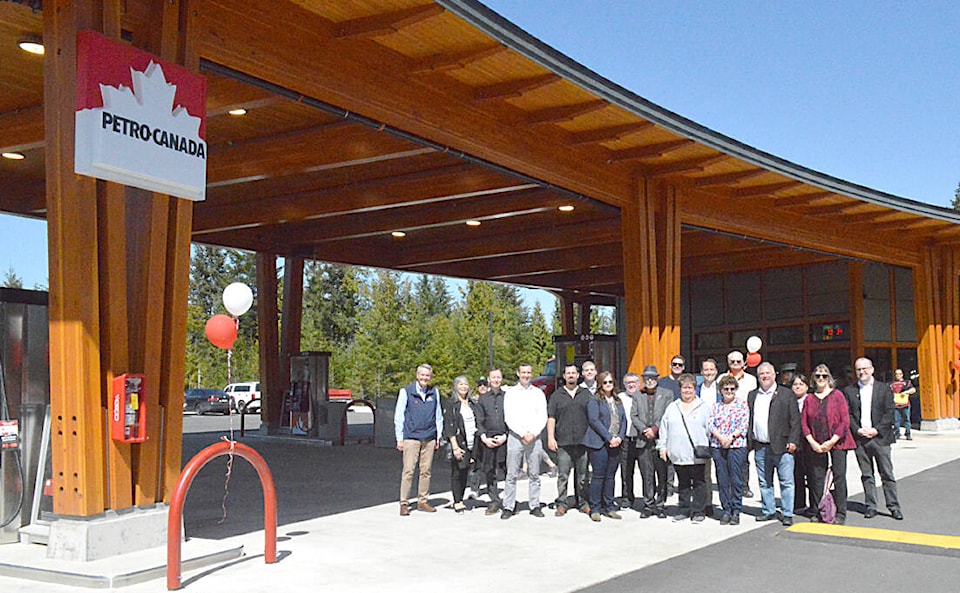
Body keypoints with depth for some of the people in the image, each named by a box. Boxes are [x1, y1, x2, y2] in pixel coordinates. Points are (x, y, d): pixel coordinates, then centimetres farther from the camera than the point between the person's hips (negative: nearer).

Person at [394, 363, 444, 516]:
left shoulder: (434, 393, 11)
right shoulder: (406, 392, 1)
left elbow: (438, 416, 18)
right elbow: (398, 417, 2)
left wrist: (438, 437, 14)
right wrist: (400, 439, -1)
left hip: (429, 439, 4)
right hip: (411, 437, -4)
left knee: (426, 471, 6)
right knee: (408, 471, -6)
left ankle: (422, 502, 15)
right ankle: (403, 503, -1)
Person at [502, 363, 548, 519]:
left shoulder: (538, 393, 12)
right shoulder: (510, 392, 6)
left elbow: (543, 418, 6)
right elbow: (508, 418, -1)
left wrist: (533, 434, -9)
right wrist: (523, 434, -10)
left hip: (534, 437, 2)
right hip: (515, 436, -2)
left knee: (534, 475, 4)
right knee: (512, 475, -3)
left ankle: (535, 506, 9)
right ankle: (508, 507, 0)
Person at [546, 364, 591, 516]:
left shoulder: (586, 394, 12)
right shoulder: (557, 395, 10)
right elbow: (551, 418, 7)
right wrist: (550, 438, -2)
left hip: (583, 441, 1)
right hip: (563, 442, -1)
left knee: (582, 475, 6)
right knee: (562, 475, -2)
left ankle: (582, 502, 15)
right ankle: (561, 504, 3)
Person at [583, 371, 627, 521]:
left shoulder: (618, 401, 18)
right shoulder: (594, 401, -1)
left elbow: (624, 420, 14)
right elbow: (594, 420, -11)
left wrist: (619, 437, -4)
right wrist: (609, 438, -15)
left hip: (615, 443, 6)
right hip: (599, 443, -6)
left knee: (610, 476, 8)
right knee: (598, 476, -5)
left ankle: (609, 507, 15)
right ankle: (595, 509, 1)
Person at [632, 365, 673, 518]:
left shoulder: (667, 394, 8)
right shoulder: (637, 395, 14)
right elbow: (633, 416, 7)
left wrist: (655, 429, -10)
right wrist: (644, 429, -8)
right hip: (643, 441, 1)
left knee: (662, 474, 2)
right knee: (647, 475, 3)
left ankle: (660, 504, 11)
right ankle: (648, 504, 11)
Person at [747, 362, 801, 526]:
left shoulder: (786, 394, 1)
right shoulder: (752, 395, 14)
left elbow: (795, 419, -2)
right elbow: (748, 419, 14)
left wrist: (793, 441, -9)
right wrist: (748, 440, 5)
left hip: (781, 446, -4)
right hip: (760, 447, 4)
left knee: (786, 482, -1)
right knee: (764, 482, 11)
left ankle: (787, 514, 6)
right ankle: (768, 511, 21)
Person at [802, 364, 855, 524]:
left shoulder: (837, 395, 1)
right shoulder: (809, 399, 10)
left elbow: (845, 421, -4)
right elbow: (804, 423, 8)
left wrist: (832, 441, -10)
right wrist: (813, 442, -5)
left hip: (837, 443, -3)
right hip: (816, 446, 3)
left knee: (839, 477, -2)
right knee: (817, 478, 3)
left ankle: (841, 514, 6)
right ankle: (817, 513, 12)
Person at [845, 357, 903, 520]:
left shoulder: (884, 388, 5)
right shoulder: (849, 391, 9)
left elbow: (889, 413, -1)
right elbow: (847, 414, 5)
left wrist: (876, 430, -11)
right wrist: (857, 430, -9)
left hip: (880, 437, -2)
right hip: (859, 438, 2)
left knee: (887, 474, 0)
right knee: (866, 475, 6)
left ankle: (894, 507, 6)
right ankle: (871, 507, 12)